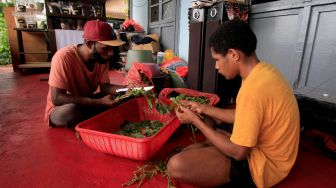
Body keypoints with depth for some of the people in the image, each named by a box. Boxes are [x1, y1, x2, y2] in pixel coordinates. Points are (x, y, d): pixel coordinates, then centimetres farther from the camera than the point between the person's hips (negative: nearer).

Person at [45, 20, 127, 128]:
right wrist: (99, 102, -37)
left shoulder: (102, 57, -10)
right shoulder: (64, 57, -28)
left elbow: (105, 87, -7)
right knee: (70, 110, -38)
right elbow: (57, 98, -30)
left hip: (86, 103, 5)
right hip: (59, 109, -5)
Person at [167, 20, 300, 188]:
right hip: (263, 147, 9)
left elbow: (238, 153, -25)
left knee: (176, 166, -23)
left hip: (263, 163, -9)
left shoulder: (253, 90, -34)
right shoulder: (264, 70, -3)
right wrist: (204, 109, 3)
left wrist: (195, 120, -18)